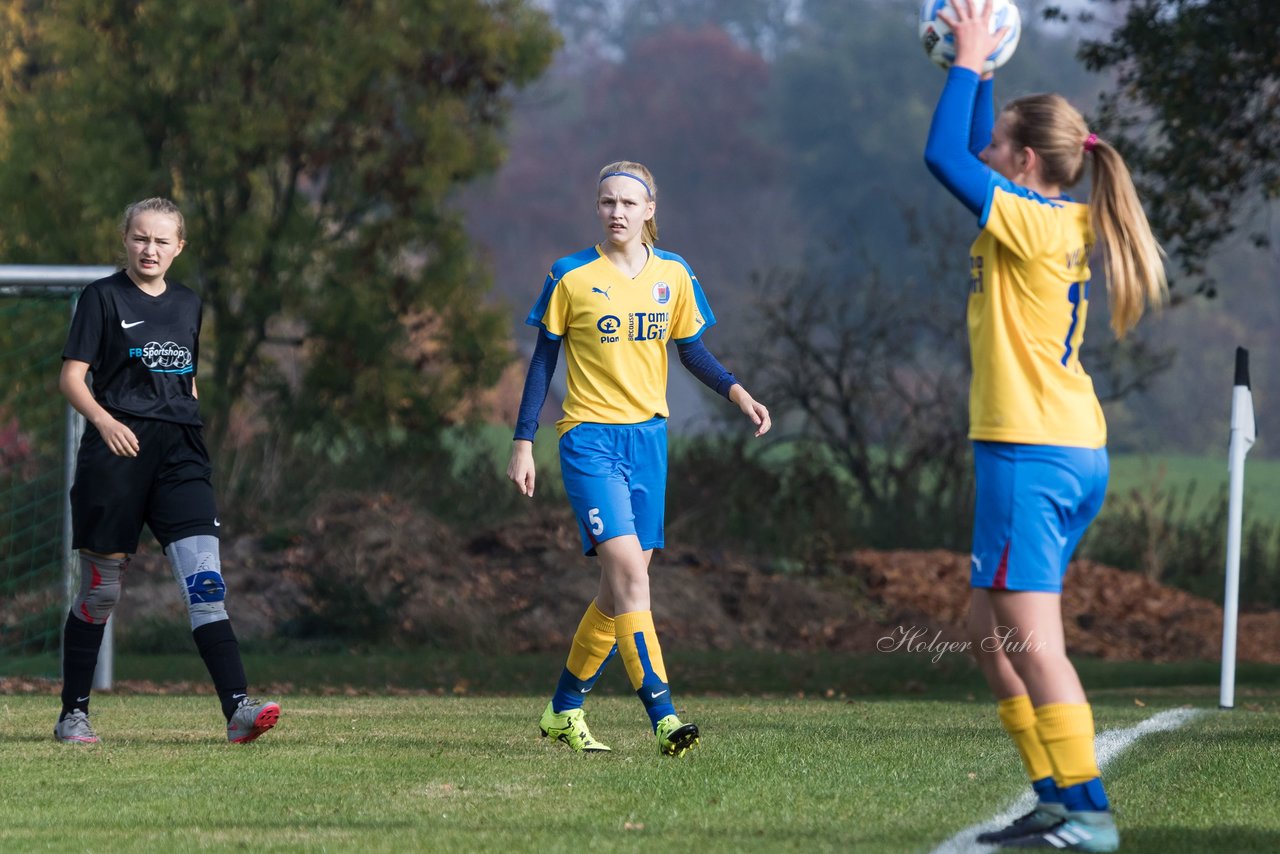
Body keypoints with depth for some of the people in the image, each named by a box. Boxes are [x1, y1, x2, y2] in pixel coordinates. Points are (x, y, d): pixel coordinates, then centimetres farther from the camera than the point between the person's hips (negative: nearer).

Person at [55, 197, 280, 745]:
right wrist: (104, 420, -21)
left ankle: (237, 709, -21)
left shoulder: (187, 304, 16)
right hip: (117, 450, -3)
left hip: (179, 453, 4)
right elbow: (72, 378, -4)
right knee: (101, 588, 3)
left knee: (205, 581, -11)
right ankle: (73, 714, 16)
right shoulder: (103, 297, 1)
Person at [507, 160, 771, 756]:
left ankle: (564, 711, 25)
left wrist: (736, 392, -4)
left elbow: (691, 350, 14)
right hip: (590, 438, -5)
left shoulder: (673, 275, 6)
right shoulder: (571, 277, -4)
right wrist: (523, 442, -1)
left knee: (621, 585, 8)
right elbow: (543, 360, 2)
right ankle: (663, 717, -24)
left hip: (648, 437, 5)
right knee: (628, 569, -19)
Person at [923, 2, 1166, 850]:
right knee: (990, 628, 16)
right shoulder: (1062, 223, 12)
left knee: (1033, 642, -10)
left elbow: (945, 154, -14)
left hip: (1031, 454, -10)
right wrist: (979, 72, 24)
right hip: (1076, 453, 10)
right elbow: (969, 158, 26)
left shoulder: (1032, 223, -13)